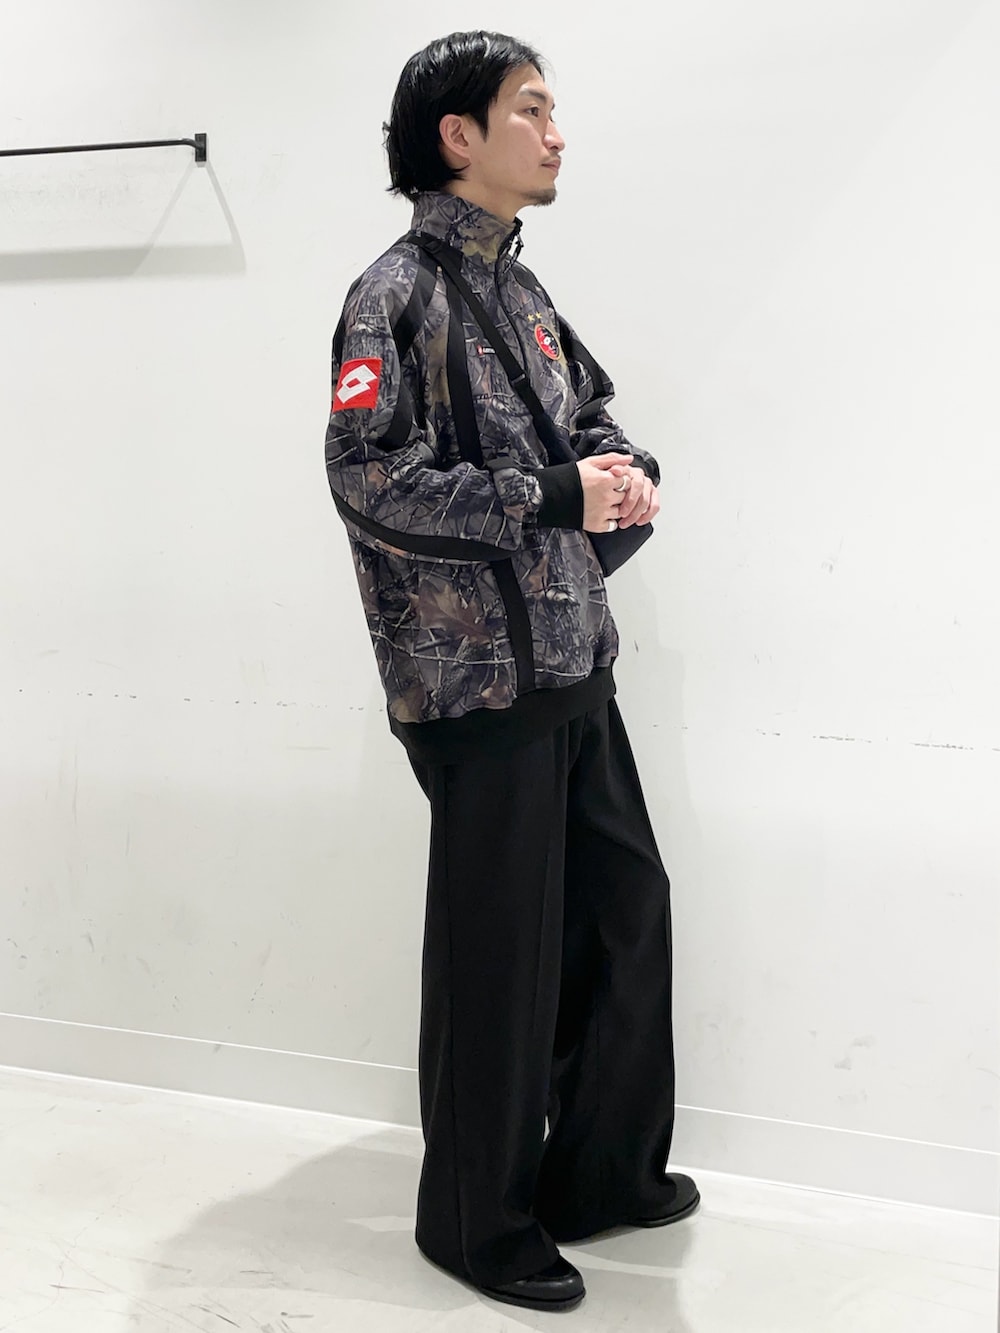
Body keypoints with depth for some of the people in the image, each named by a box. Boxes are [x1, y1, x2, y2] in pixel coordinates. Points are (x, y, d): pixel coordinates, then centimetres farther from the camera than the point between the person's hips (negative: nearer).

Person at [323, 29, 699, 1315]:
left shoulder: (517, 288, 15)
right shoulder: (398, 294, -10)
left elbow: (589, 406, 26)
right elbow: (371, 480, -19)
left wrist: (627, 468, 3)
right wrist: (556, 500, -18)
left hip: (571, 661, 9)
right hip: (477, 677, -8)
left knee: (625, 901, 14)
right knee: (500, 952, 1)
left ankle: (603, 1172, 33)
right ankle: (479, 1217, 21)